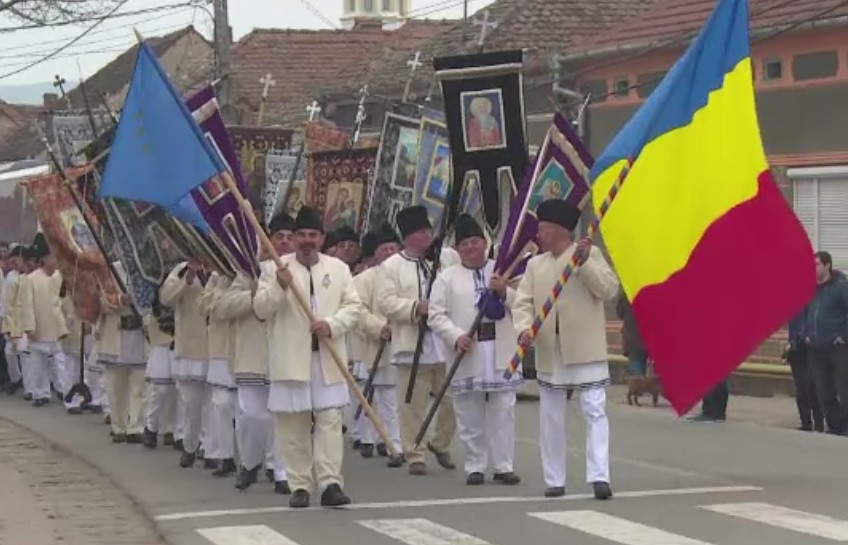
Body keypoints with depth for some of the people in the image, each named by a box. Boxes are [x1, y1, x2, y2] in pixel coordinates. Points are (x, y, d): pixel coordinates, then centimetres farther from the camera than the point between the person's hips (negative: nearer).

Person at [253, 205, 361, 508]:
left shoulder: (338, 268, 10)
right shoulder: (276, 268, 3)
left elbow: (353, 306, 6)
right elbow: (261, 310, -3)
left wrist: (332, 325, -13)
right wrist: (279, 287, -21)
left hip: (328, 360, 2)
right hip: (291, 361, -1)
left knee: (330, 421, -4)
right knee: (293, 425, 1)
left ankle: (330, 483, -6)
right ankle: (300, 487, 6)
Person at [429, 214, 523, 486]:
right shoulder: (447, 278, 6)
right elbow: (436, 315, 0)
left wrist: (505, 292, -11)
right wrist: (456, 336, -15)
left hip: (501, 354, 1)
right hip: (466, 355, -1)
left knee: (503, 412, 2)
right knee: (470, 415, 2)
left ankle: (504, 466, 7)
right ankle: (475, 467, 10)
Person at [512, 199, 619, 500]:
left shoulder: (590, 253, 1)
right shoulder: (535, 264, 13)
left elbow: (609, 290, -8)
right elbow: (523, 302, 5)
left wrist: (584, 262, -18)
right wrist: (524, 328, -14)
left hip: (585, 349, -5)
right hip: (549, 351, 5)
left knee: (595, 411, -10)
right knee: (551, 417, 8)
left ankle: (599, 476, -13)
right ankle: (554, 480, 15)